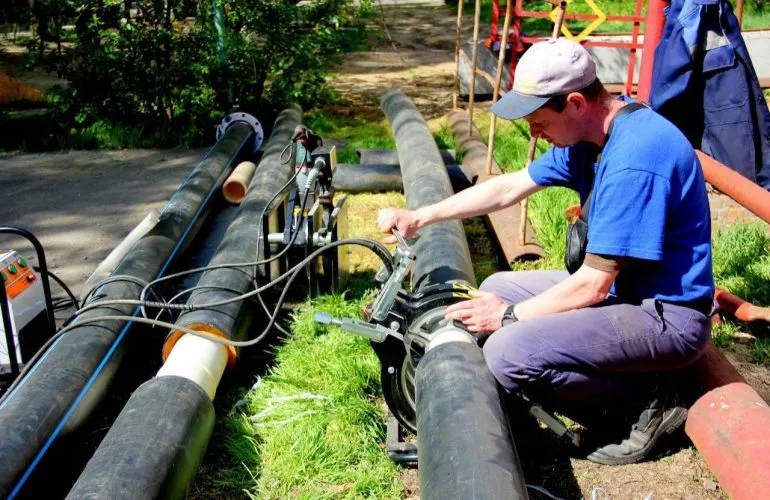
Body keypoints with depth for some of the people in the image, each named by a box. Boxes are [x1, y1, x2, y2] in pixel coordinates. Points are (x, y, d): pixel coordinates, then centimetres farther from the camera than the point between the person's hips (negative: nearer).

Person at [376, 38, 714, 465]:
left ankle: (645, 399, -5)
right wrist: (419, 217, 7)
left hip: (667, 315, -10)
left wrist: (509, 315, -12)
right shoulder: (588, 133, 3)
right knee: (496, 288, 14)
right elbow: (508, 188, 11)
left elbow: (593, 285, -24)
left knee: (510, 353, -26)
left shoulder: (634, 160, -27)